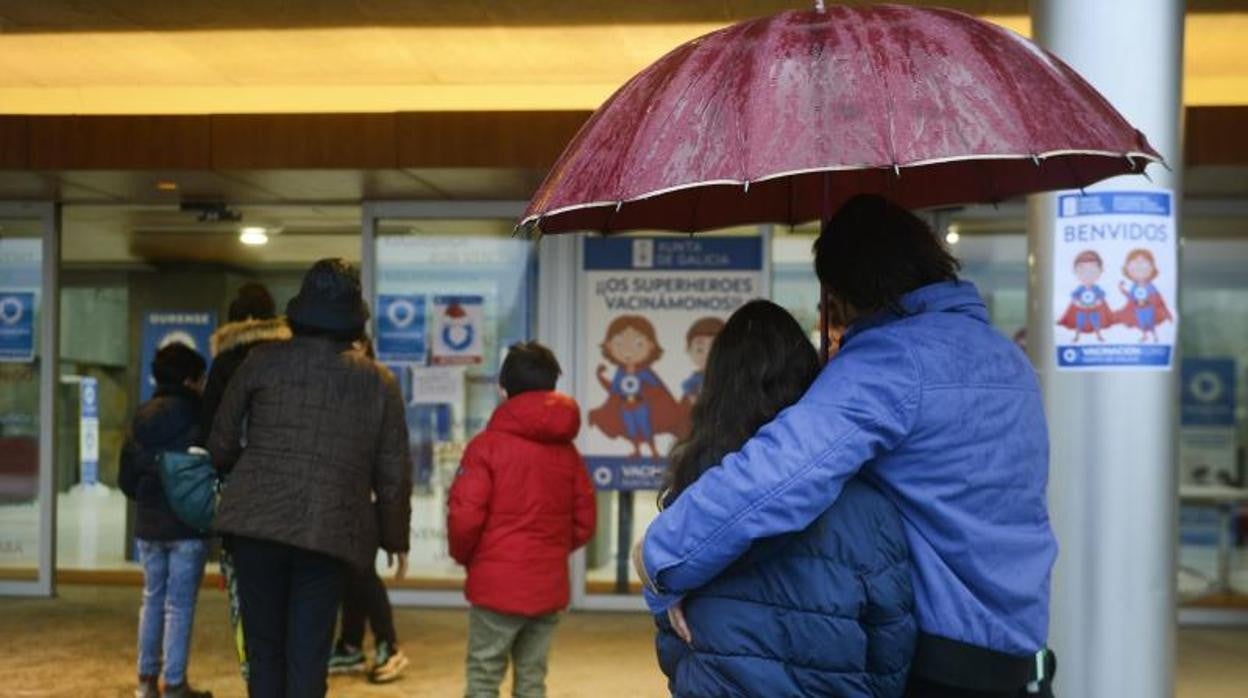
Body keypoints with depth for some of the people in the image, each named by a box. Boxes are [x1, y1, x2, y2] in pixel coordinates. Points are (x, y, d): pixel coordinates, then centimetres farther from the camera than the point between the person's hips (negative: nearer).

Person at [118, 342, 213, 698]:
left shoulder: (140, 418, 6)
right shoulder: (197, 417, -12)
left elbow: (126, 479, 9)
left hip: (148, 524, 6)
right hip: (188, 523, -5)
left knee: (153, 598, 16)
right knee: (180, 604, -1)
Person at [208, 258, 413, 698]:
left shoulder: (263, 361, 2)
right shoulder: (379, 382, 4)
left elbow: (221, 444, 5)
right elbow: (394, 474, 6)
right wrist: (396, 538, 19)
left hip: (257, 523, 0)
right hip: (332, 533, 0)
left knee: (263, 649, 12)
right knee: (308, 657, 6)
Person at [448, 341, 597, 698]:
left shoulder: (489, 444, -9)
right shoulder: (567, 451, 6)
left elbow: (465, 517, -14)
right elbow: (584, 523, 7)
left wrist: (464, 556, 5)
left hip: (497, 583, -4)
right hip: (549, 586, 5)